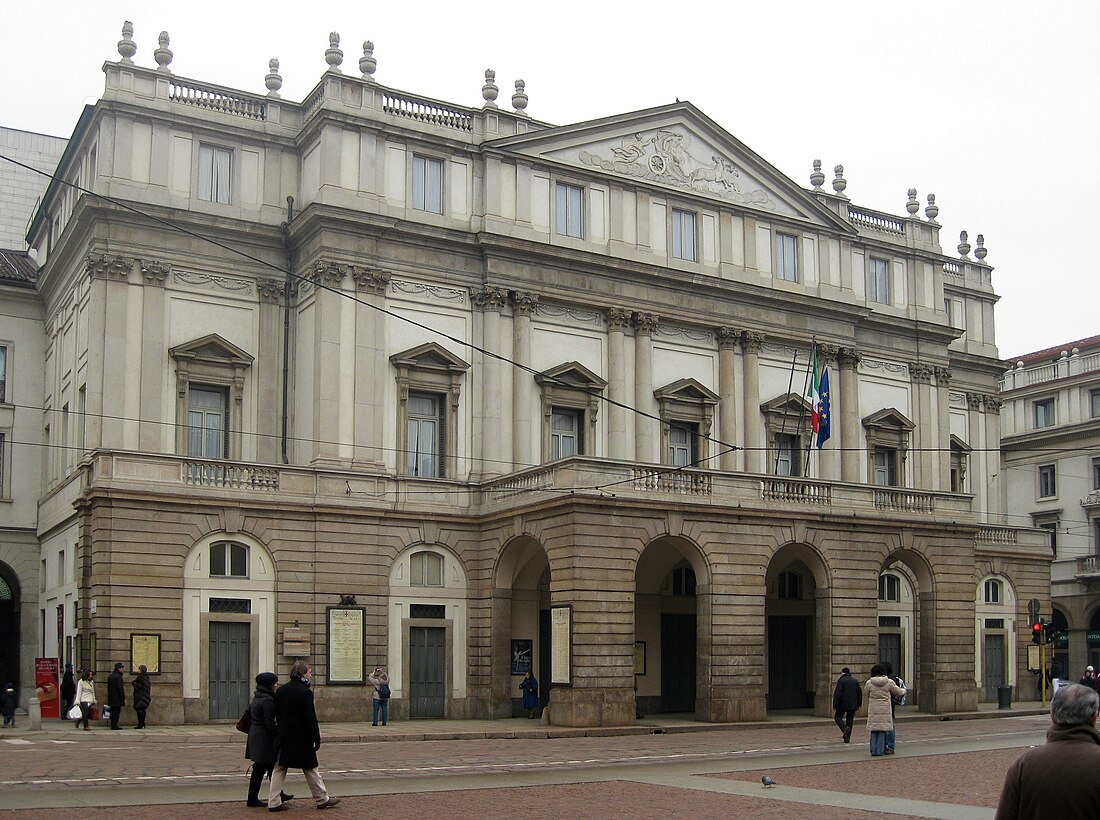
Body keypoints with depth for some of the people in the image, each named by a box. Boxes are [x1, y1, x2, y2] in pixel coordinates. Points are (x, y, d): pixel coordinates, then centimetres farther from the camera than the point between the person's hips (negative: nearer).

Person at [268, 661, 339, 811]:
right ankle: (322, 799, 17)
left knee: (279, 769, 9)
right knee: (310, 769, 6)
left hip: (283, 737, 5)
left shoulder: (280, 691, 5)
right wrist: (316, 738, -11)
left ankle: (274, 802, 6)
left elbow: (277, 715, 11)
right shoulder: (305, 692, -16)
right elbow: (311, 718, -17)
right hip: (302, 739, -5)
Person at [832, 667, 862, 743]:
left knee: (838, 717, 9)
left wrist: (835, 706, -12)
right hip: (853, 705, 5)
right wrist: (858, 704, 21)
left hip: (842, 704, -5)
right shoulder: (855, 681, 10)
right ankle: (847, 737, 10)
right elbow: (860, 693, 14)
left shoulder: (841, 680, -9)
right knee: (849, 720, 12)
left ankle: (845, 728, -18)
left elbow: (837, 694, -15)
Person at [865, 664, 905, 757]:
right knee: (882, 730, 4)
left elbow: (866, 694, 11)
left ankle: (873, 750, 7)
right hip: (885, 710, -1)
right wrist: (903, 691, 31)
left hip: (873, 710, 1)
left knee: (873, 731, 8)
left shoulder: (869, 683, -3)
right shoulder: (889, 683, -4)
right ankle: (879, 751, 3)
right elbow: (899, 692, 8)